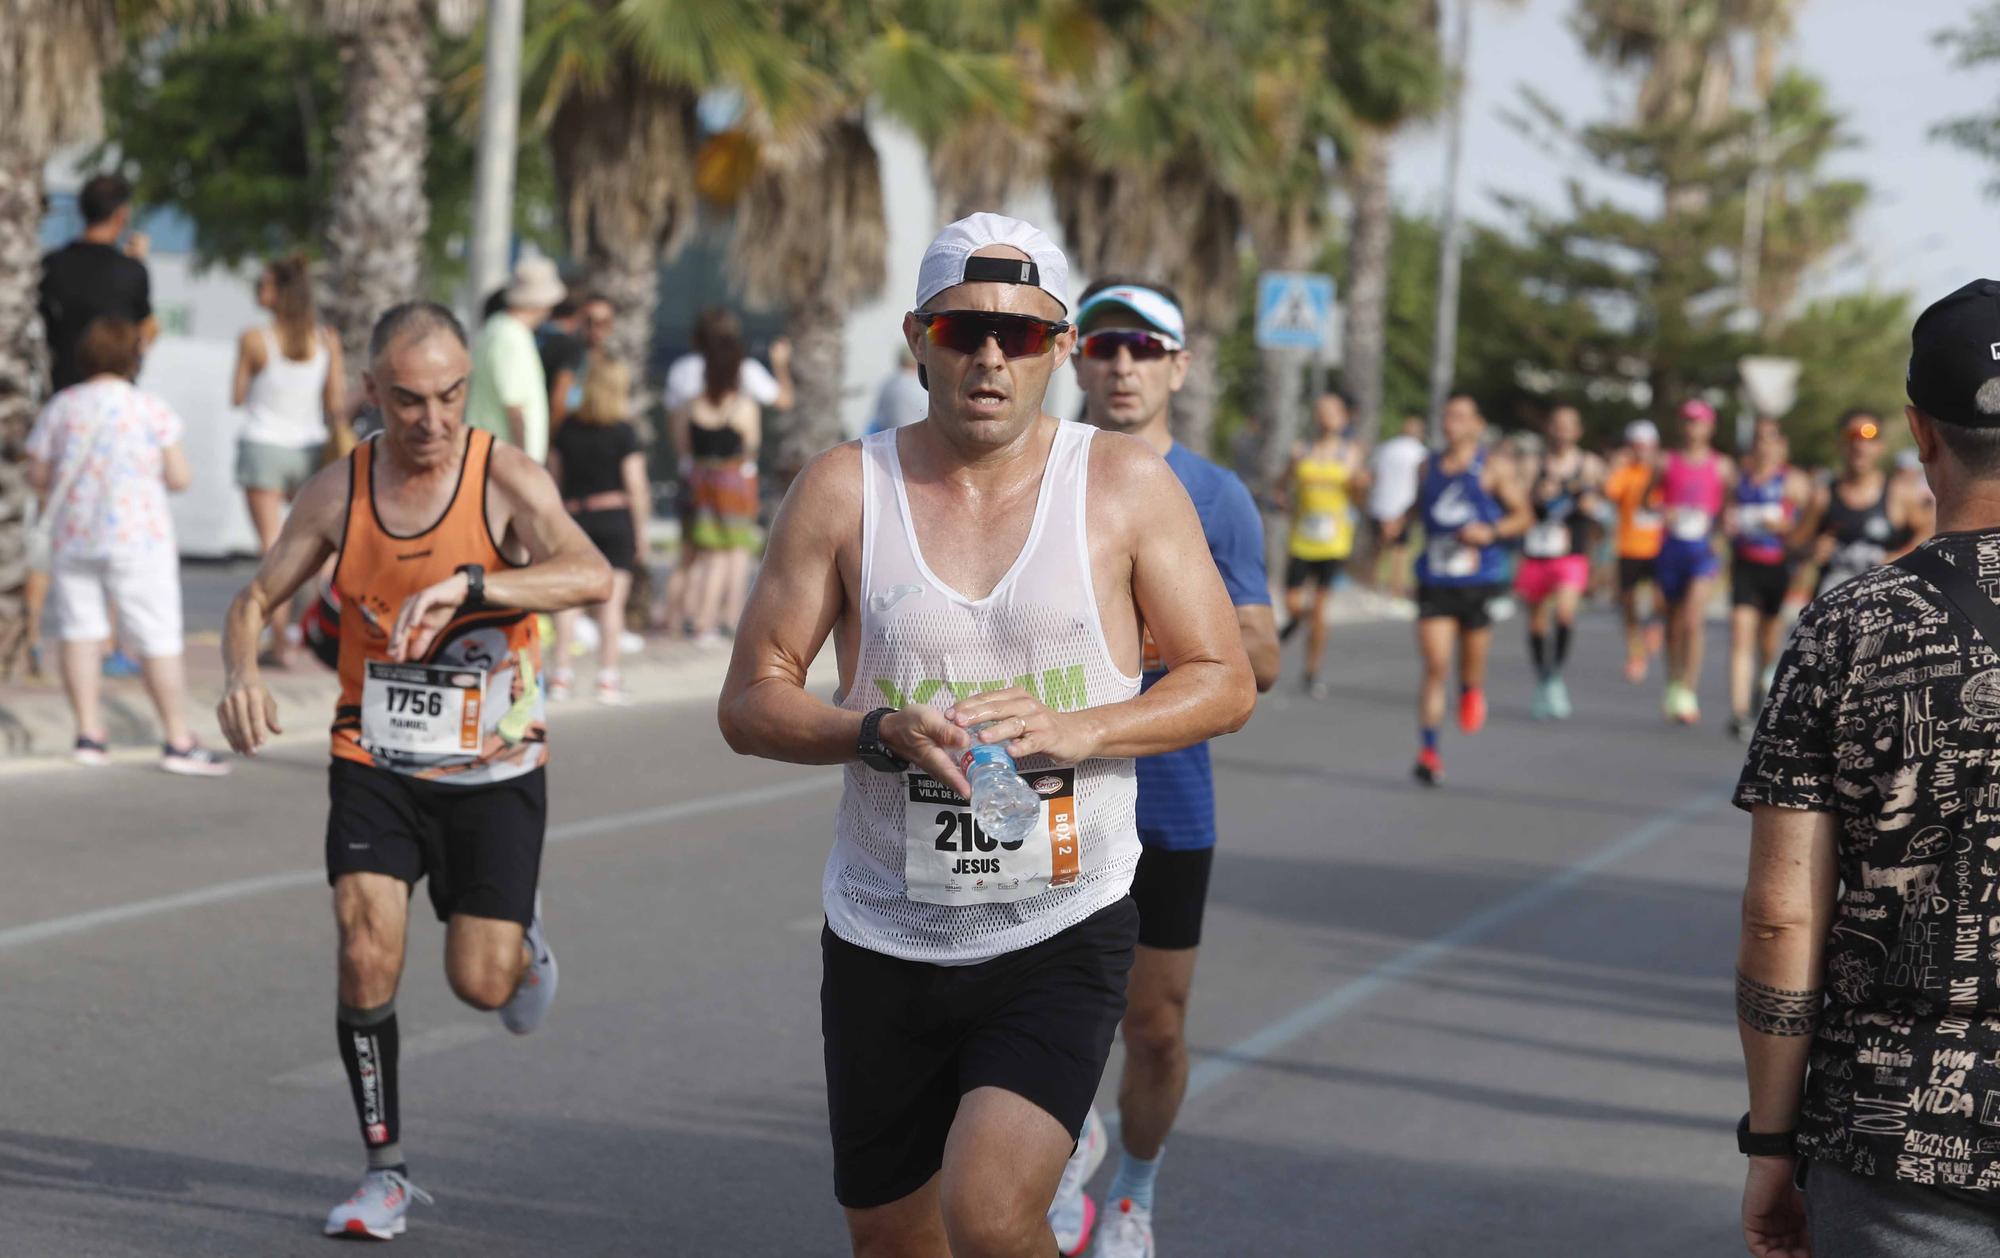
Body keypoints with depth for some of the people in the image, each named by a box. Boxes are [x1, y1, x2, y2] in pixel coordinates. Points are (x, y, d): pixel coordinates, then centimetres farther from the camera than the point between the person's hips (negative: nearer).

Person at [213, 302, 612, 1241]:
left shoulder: (507, 480, -14)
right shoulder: (339, 492, -4)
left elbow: (591, 576, -31)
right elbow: (256, 599, 5)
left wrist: (467, 585, -45)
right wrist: (241, 672, -18)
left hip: (492, 770, -2)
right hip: (374, 763, 2)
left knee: (481, 982, -2)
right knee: (366, 952, -13)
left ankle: (521, 942, 38)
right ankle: (386, 1170, 3)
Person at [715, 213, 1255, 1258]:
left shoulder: (1127, 485, -2)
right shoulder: (843, 490, -1)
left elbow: (1224, 683, 1)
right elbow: (750, 701, 1)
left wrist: (1074, 730, -16)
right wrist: (884, 732, -19)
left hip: (1064, 930, -2)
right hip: (883, 933, 2)